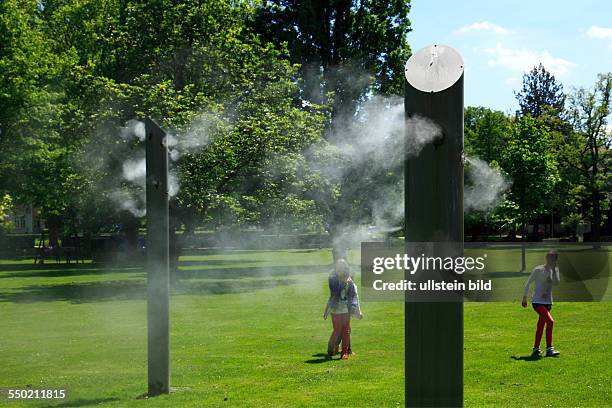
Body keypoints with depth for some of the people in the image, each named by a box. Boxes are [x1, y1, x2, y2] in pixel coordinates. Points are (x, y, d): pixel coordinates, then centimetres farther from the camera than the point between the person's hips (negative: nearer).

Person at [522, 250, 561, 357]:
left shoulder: (554, 270, 8)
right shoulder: (538, 270, -9)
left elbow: (556, 282, -8)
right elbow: (528, 283, -2)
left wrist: (554, 270, -15)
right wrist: (525, 297, -1)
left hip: (547, 302, 7)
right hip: (537, 301, -7)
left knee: (541, 326, 11)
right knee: (550, 321, -21)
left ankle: (536, 349, 22)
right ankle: (549, 349, -18)